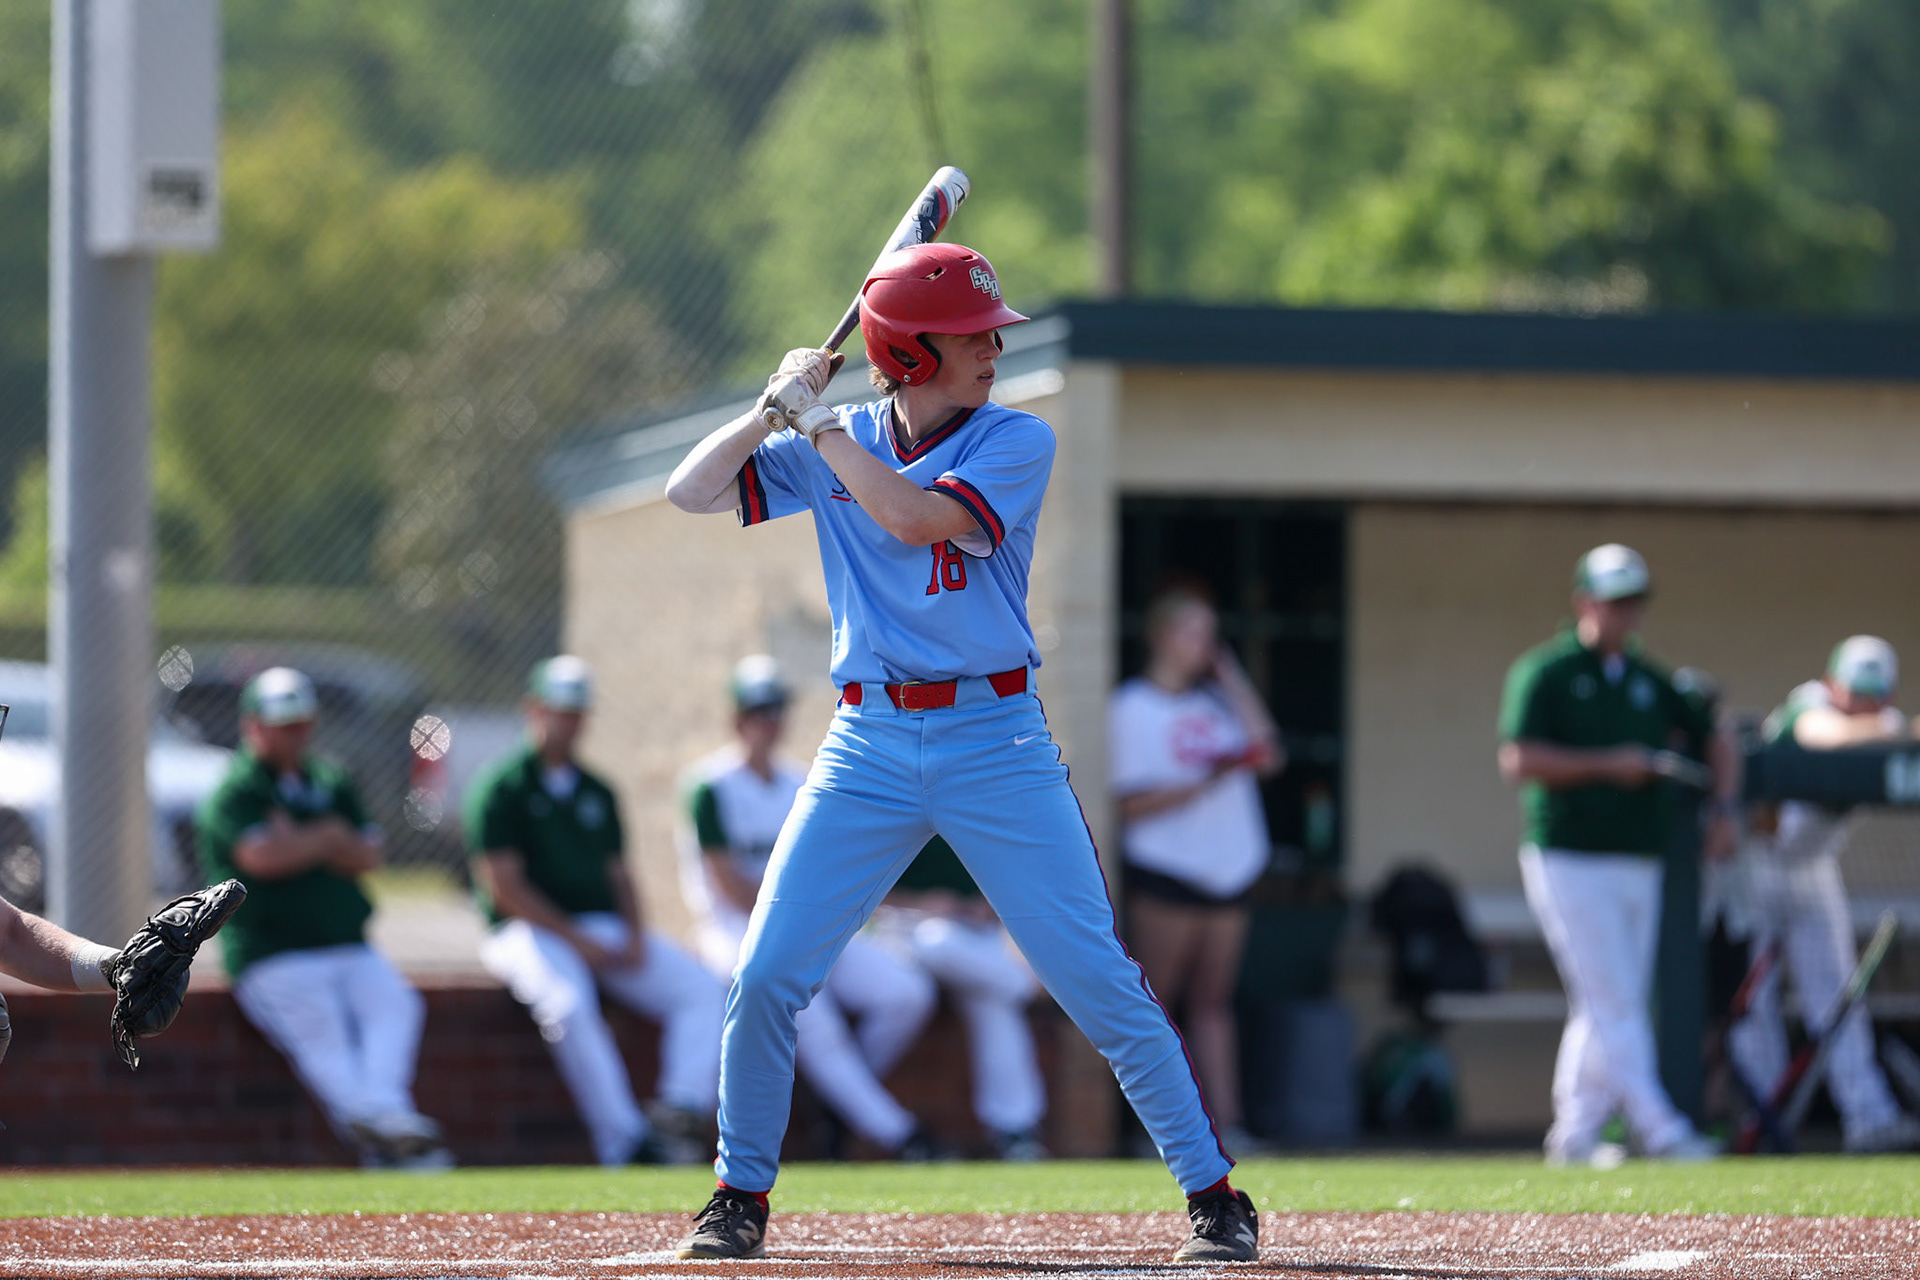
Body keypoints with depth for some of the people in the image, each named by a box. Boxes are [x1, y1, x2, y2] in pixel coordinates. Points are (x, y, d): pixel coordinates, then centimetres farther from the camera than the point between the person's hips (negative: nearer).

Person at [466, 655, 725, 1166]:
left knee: (703, 990, -16)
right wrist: (578, 940, -14)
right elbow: (504, 885, -8)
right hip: (531, 932, -6)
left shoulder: (597, 793, 21)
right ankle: (626, 1139, -39)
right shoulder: (502, 788, 0)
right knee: (568, 1005, -38)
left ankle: (684, 1110, -32)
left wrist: (633, 936, -1)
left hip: (607, 929, 6)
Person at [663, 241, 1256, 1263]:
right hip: (868, 746, 2)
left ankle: (1213, 1193, 3)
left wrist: (816, 423, -12)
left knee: (1101, 984, -5)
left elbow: (919, 517, -19)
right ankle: (740, 1198, 14)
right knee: (764, 978, -3)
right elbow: (690, 491, 1)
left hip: (995, 742, -2)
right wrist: (780, 407, -8)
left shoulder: (1018, 443, -3)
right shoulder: (835, 446, 6)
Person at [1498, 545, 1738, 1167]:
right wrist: (1607, 764, -17)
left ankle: (1574, 1136, 13)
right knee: (1612, 1002, -10)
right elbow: (1518, 760, -13)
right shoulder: (1545, 672, -3)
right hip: (1572, 863, -7)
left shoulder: (1648, 678, 16)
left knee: (1608, 1006, 7)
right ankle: (1660, 1132, -15)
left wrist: (1725, 807, 10)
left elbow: (1714, 737, 26)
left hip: (1640, 864, 7)